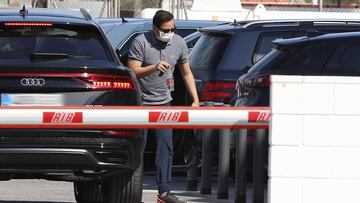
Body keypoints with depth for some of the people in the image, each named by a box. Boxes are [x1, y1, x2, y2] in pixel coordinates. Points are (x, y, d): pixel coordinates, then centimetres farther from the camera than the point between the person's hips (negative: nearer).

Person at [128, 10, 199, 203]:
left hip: (164, 102, 4)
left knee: (166, 147, -3)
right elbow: (133, 71, -16)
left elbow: (186, 73, 12)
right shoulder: (141, 42, -13)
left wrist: (195, 100, 6)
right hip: (141, 102, -4)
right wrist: (154, 68, -31)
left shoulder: (179, 43, 2)